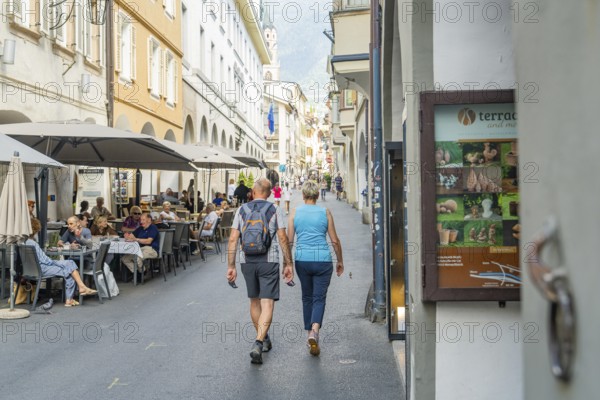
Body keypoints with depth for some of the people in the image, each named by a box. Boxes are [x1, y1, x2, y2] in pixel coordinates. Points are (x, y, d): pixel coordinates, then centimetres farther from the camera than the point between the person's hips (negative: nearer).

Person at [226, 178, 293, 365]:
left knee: (254, 301, 19)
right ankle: (258, 343, -20)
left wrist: (231, 266, 3)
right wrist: (288, 264, 1)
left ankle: (264, 340, 32)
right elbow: (283, 239, -5)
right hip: (268, 261, -3)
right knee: (267, 304, -3)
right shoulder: (275, 211, -1)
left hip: (247, 261, 3)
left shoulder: (241, 210, 5)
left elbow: (233, 239, 0)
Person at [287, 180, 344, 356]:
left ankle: (310, 333, 24)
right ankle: (314, 331, -20)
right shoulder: (325, 212, 0)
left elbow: (289, 240, 1)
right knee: (319, 297, 3)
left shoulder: (295, 212, 1)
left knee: (307, 297, 17)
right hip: (323, 260, -1)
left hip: (302, 260, 1)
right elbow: (335, 240, 2)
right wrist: (340, 261, 14)